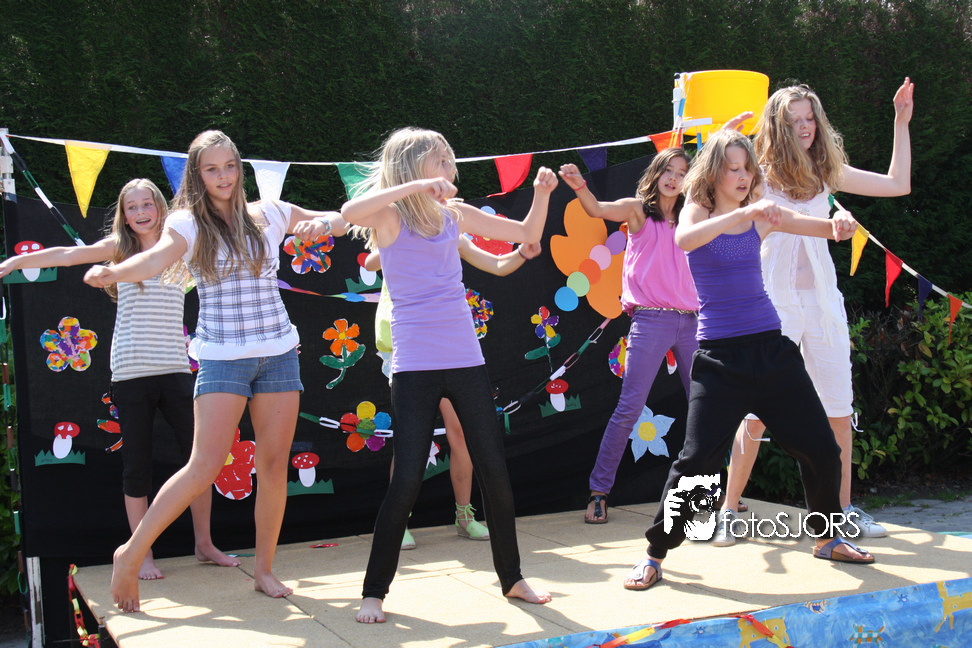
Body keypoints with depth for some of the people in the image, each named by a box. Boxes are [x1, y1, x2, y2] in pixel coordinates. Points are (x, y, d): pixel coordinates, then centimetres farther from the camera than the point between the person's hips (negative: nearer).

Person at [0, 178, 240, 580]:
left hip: (175, 369, 1)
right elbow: (65, 256, 6)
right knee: (136, 465, 4)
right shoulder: (120, 249, 7)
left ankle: (204, 545, 18)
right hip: (130, 373, -1)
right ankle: (142, 555, 15)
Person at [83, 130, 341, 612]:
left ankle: (264, 569, 18)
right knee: (204, 468, -12)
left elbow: (334, 220, 21)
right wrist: (113, 272, -41)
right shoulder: (188, 222, 0)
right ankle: (131, 553, 3)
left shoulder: (267, 215, 10)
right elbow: (158, 257, -20)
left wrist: (319, 224, -3)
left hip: (278, 354, 4)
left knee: (275, 466, 3)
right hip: (222, 357, -3)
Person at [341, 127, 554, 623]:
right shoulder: (390, 216, -4)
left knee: (494, 471, 9)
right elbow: (349, 213, -28)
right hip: (415, 364, -5)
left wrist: (541, 193, 2)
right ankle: (374, 591, 11)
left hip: (465, 358, 5)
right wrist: (417, 186, -26)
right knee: (407, 479, -6)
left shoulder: (455, 214, 11)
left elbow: (528, 235, 18)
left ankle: (512, 578, 26)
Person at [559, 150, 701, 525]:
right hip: (651, 320, -5)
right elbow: (597, 210, -13)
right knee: (629, 408, -8)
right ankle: (599, 491, 1)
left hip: (690, 321, 5)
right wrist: (580, 186, -32)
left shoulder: (687, 220, 17)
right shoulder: (638, 209, 4)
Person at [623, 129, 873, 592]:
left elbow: (829, 229, 8)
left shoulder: (762, 217, 8)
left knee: (822, 448, 8)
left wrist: (842, 222, -15)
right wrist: (740, 214, -36)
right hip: (719, 354, -4)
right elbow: (684, 240, -26)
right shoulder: (698, 212, -2)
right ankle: (655, 554, 3)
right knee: (697, 459, -12)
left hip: (770, 346, 5)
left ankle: (826, 537, 32)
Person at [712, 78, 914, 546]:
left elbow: (898, 185, 13)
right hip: (773, 302, -4)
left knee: (838, 411, 8)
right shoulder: (757, 176, -4)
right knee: (756, 414, -4)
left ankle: (843, 508, 22)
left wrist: (901, 123, 10)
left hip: (823, 300, 4)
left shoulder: (825, 172, 8)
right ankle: (728, 512, 8)